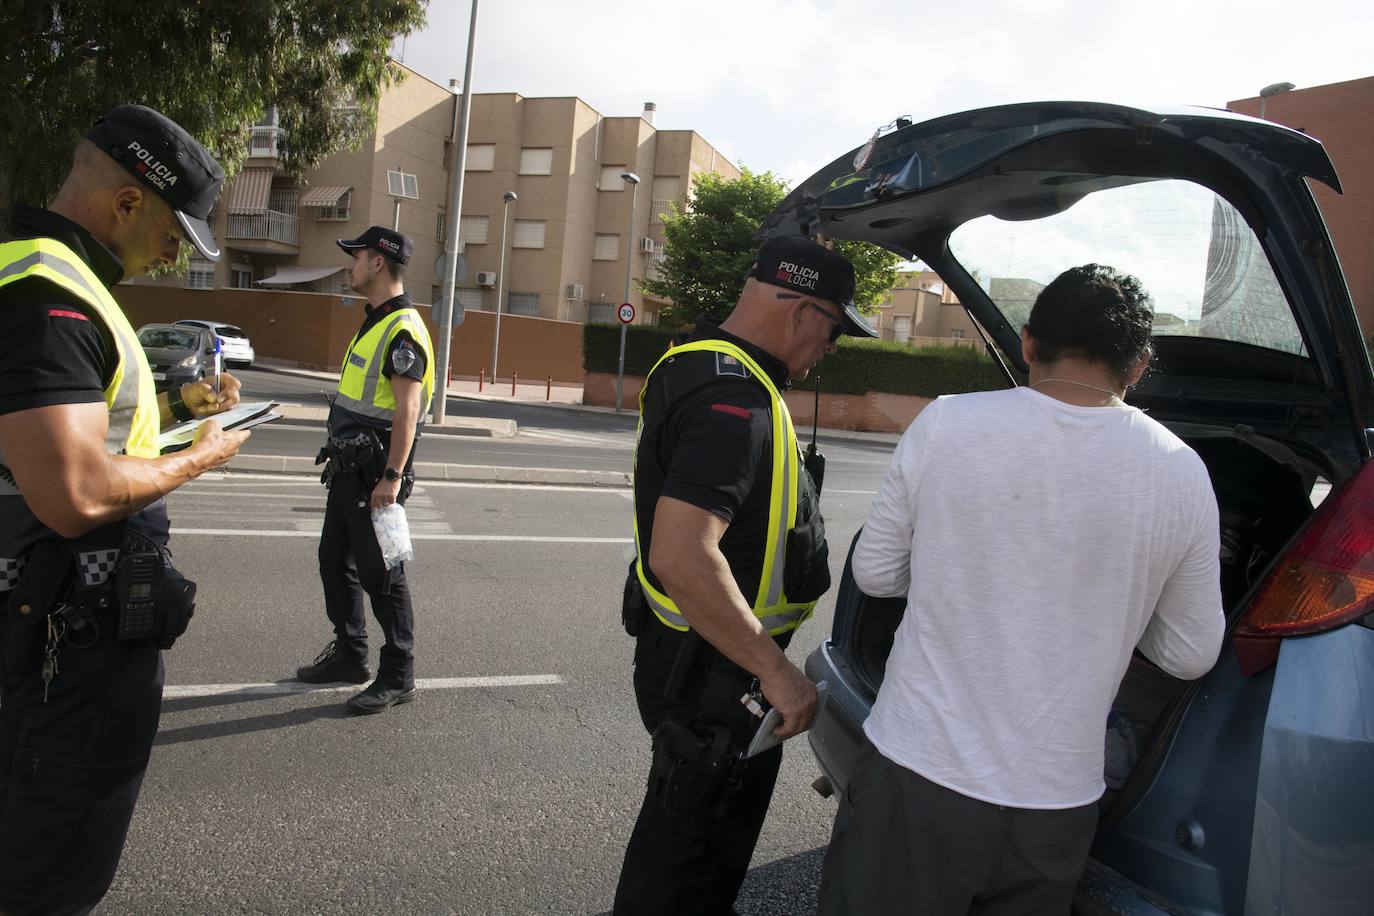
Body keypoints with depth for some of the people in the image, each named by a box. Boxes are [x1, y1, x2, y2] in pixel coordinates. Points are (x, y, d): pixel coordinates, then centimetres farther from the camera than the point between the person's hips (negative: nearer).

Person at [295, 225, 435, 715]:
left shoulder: (403, 330, -17)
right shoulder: (374, 322, 15)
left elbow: (407, 411, -22)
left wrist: (392, 476, -25)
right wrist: (340, 457, 21)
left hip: (374, 473, -10)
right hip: (349, 467, 10)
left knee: (380, 573, -2)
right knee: (336, 561, 18)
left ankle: (398, 675, 10)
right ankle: (349, 654, 32)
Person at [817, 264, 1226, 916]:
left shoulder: (945, 424, -12)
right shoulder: (1182, 473, -6)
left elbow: (875, 574, -2)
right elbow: (1190, 656, 3)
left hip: (915, 775, -2)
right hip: (1057, 804, 2)